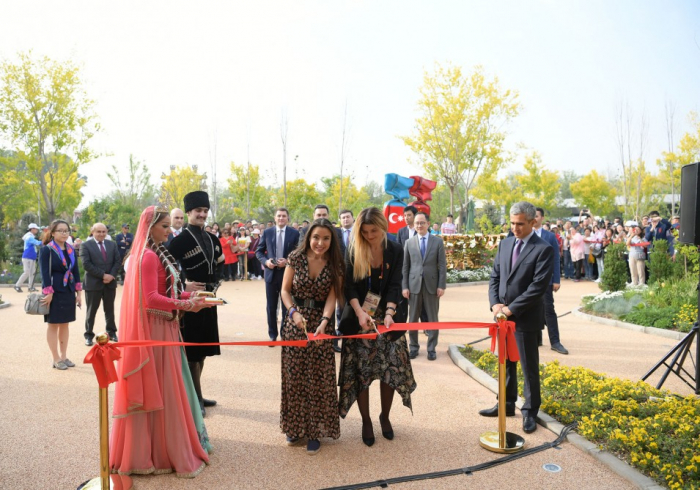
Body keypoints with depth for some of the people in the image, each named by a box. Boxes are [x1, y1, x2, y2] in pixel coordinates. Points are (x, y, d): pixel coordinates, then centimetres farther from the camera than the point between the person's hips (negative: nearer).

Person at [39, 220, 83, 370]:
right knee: (53, 325, 4)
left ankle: (64, 356, 20)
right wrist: (48, 293, -18)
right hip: (55, 293, -6)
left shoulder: (71, 250, 9)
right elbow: (44, 273, -13)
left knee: (65, 324, 11)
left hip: (69, 292, 6)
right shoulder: (46, 250, -8)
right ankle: (56, 359, 11)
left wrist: (79, 292, 7)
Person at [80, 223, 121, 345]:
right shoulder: (86, 245, -4)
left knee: (110, 309, 14)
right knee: (91, 310, 6)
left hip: (110, 282, 4)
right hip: (93, 283, -4)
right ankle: (89, 335, 16)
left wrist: (111, 275, -11)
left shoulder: (112, 244, 9)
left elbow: (118, 261, 4)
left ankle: (111, 332, 26)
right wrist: (103, 275, -17)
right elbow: (86, 264, -14)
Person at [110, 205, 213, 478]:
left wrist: (189, 297, 4)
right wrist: (184, 305, -28)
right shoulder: (149, 257, -17)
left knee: (163, 388, 16)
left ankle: (160, 448, 29)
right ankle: (166, 452, 13)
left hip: (163, 327, 10)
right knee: (161, 389, 0)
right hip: (155, 329, -10)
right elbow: (151, 299, -24)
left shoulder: (156, 254, 13)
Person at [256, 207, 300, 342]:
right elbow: (259, 251, 7)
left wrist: (288, 261, -16)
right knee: (271, 307, 10)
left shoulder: (294, 233, -2)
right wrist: (265, 261, -11)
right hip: (271, 273, 2)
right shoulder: (267, 232, 3)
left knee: (287, 306, 7)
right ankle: (272, 335, 23)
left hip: (287, 273, -2)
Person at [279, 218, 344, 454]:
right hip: (295, 321, 0)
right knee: (294, 375, 6)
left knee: (318, 378, 3)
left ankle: (315, 431, 18)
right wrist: (293, 312, -18)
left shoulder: (335, 264, -4)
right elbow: (285, 290, -1)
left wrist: (323, 323, -25)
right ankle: (295, 426, 25)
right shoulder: (296, 257, -5)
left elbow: (332, 296, -10)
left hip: (322, 323, 0)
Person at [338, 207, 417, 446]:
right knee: (360, 370, 0)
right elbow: (350, 287, -10)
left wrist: (389, 313, -23)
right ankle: (366, 421, 17)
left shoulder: (395, 250, -4)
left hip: (386, 315, 1)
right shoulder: (353, 251, -7)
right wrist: (360, 312, -25)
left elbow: (394, 286, -8)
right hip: (360, 316, -1)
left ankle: (385, 416, 24)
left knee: (391, 367, 2)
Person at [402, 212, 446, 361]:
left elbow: (442, 265, 0)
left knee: (432, 319, 6)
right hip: (414, 285, 1)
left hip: (432, 285, -1)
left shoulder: (438, 242, 3)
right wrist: (404, 286, -1)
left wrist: (442, 285, -6)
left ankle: (431, 349, 16)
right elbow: (405, 266, 5)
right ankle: (414, 347, 21)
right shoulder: (409, 243, 6)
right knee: (413, 319, 7)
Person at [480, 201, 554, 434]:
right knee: (506, 363, 17)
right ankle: (506, 404, 31)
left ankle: (530, 411, 21)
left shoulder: (543, 249, -11)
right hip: (504, 315, 6)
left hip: (526, 318, -6)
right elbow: (495, 276, 10)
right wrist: (495, 303, -5)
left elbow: (538, 286, -18)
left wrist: (512, 308, -17)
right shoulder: (505, 244, 8)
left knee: (529, 367, 6)